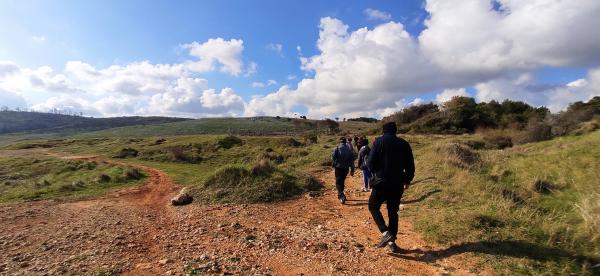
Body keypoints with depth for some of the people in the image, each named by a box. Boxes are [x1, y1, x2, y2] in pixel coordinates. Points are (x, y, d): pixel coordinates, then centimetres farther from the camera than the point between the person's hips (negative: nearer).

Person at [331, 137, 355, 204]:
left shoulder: (337, 148, -6)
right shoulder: (349, 149, 5)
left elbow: (333, 157, -14)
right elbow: (352, 160, 6)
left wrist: (334, 165, 1)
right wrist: (352, 170, 11)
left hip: (338, 168, -4)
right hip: (346, 168, 4)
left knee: (338, 182, -2)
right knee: (342, 181, 19)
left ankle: (341, 196, -19)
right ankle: (340, 195, 30)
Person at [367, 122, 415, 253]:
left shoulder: (379, 141, -7)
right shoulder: (404, 144, 4)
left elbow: (371, 162, -11)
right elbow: (410, 165, 7)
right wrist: (407, 180, 21)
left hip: (381, 182, -4)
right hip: (397, 184, 4)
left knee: (373, 206, 13)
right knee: (393, 212, 16)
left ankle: (385, 233, -4)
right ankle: (392, 242, 19)